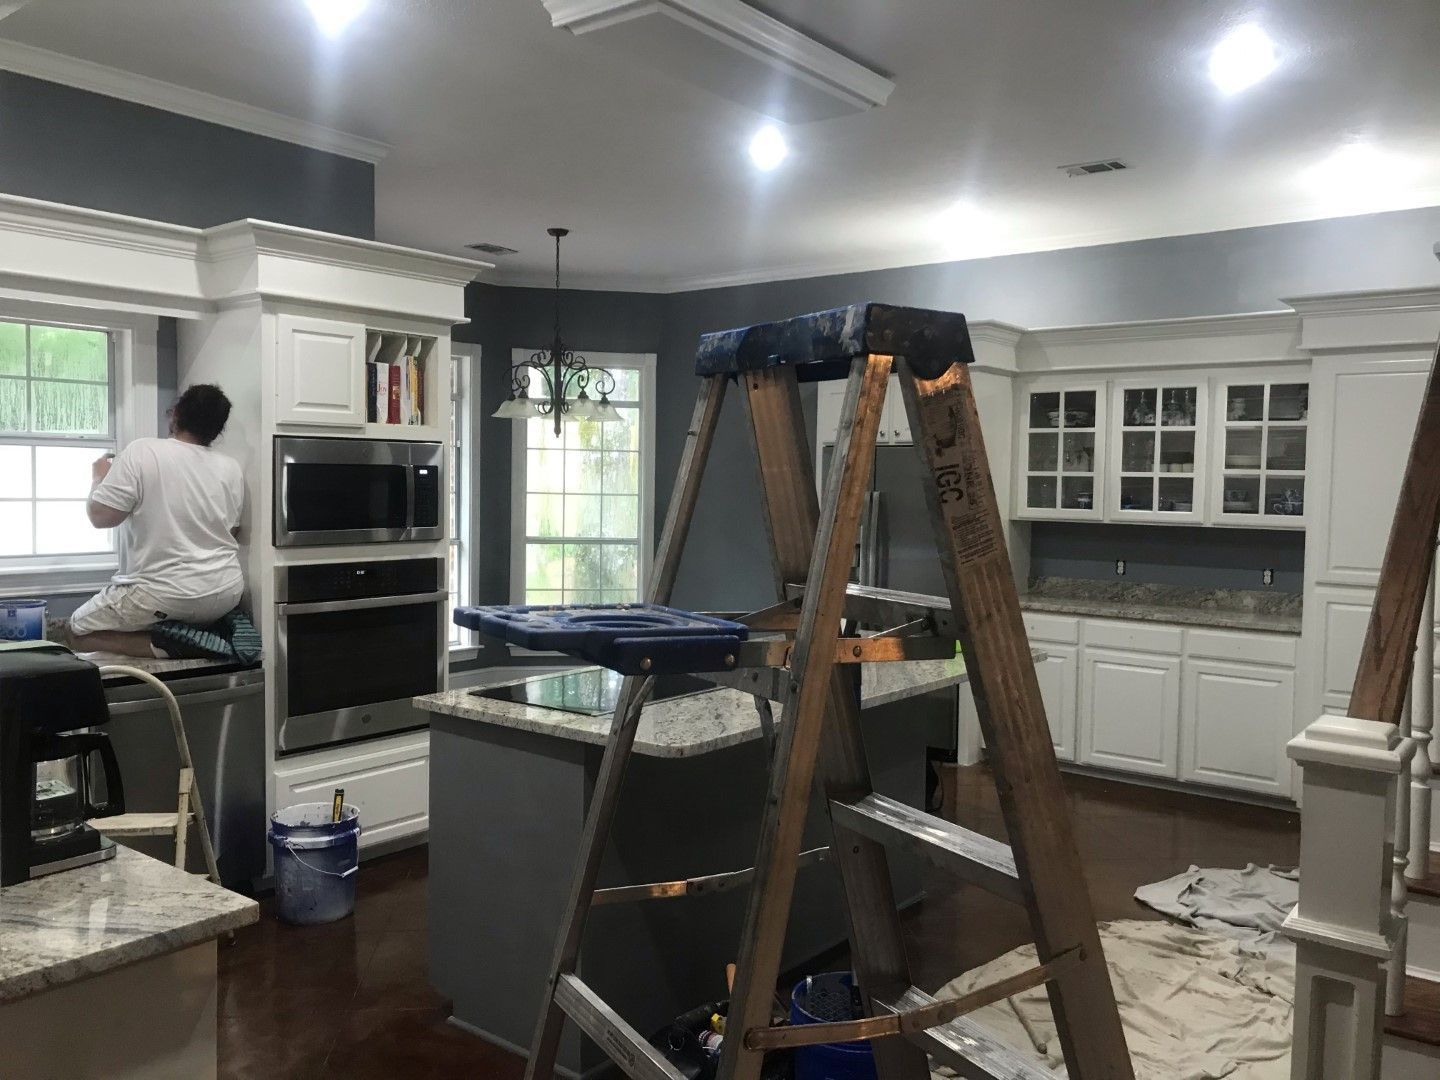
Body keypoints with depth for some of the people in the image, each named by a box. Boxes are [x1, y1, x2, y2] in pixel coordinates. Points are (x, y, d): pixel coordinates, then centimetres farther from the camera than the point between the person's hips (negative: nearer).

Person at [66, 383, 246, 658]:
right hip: (226, 595, 5)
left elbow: (100, 517, -9)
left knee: (78, 632, 16)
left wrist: (98, 478, 10)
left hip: (165, 597, -5)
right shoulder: (232, 469, 2)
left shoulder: (141, 452, -11)